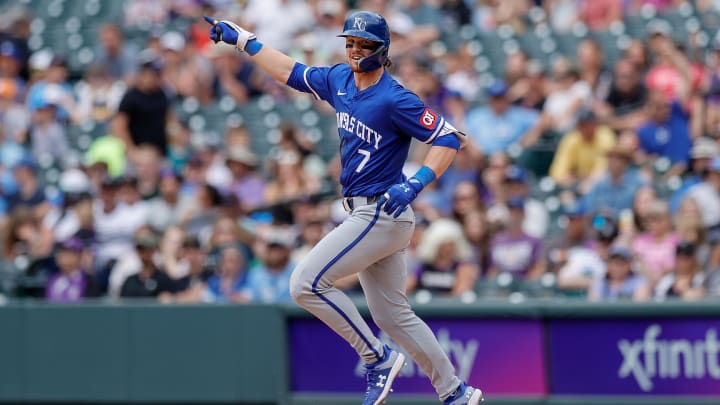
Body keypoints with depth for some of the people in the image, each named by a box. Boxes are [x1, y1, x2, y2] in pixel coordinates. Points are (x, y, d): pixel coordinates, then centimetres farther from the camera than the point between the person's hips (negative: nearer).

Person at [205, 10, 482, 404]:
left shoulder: (394, 99, -16)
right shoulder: (339, 80, 7)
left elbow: (449, 138, -18)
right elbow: (291, 72, 20)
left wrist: (416, 183, -30)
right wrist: (242, 39, 21)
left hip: (381, 214, -9)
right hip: (365, 216, 9)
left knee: (306, 283, -13)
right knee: (392, 315, 12)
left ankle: (378, 359, -4)